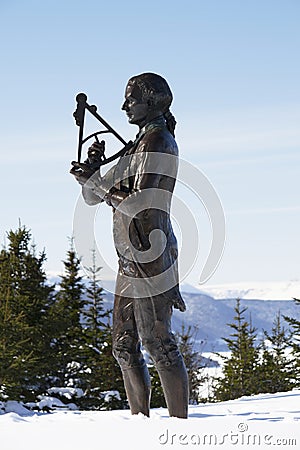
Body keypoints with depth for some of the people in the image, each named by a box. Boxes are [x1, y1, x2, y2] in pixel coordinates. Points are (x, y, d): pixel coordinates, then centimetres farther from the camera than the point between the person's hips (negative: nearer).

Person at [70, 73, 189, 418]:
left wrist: (96, 181, -13)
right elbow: (92, 197, 22)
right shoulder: (138, 146, 22)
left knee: (157, 341, -13)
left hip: (151, 256, -10)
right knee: (124, 346, 10)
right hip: (131, 260, 10)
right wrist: (92, 168, 3)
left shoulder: (158, 141, -8)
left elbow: (142, 203, -18)